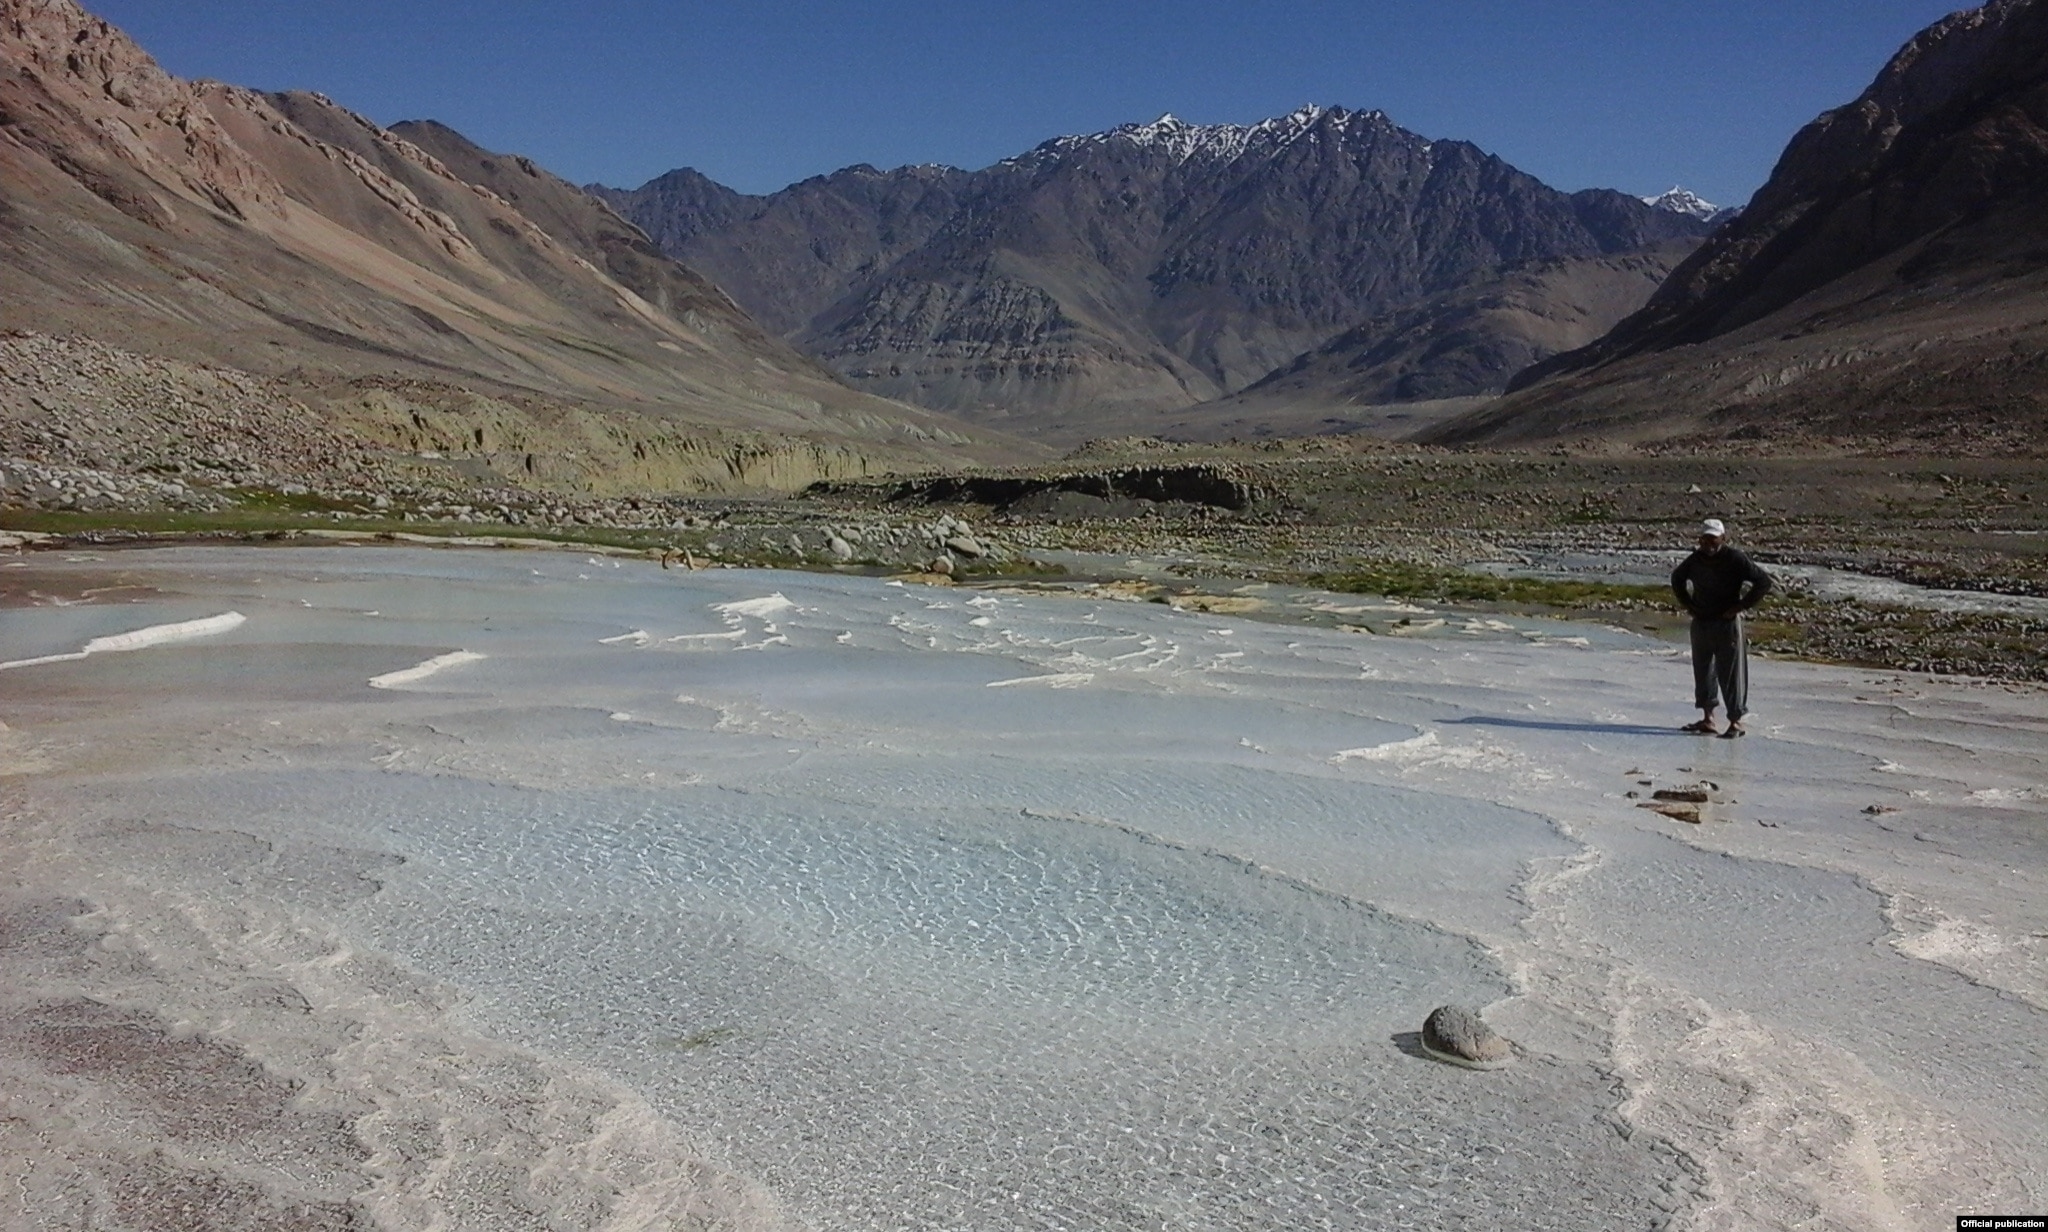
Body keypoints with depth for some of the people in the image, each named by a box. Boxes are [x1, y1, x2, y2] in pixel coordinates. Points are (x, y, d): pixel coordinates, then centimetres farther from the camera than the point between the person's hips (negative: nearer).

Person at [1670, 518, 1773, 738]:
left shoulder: (1735, 560, -13)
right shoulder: (1695, 560, 3)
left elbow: (1764, 582, -13)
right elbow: (1677, 577, 24)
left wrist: (1741, 606, -14)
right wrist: (1686, 602, 12)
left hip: (1727, 623, -6)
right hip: (1700, 624, 6)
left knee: (1731, 674, -2)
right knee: (1702, 671, 12)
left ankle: (1736, 721, 6)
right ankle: (1708, 718, 24)